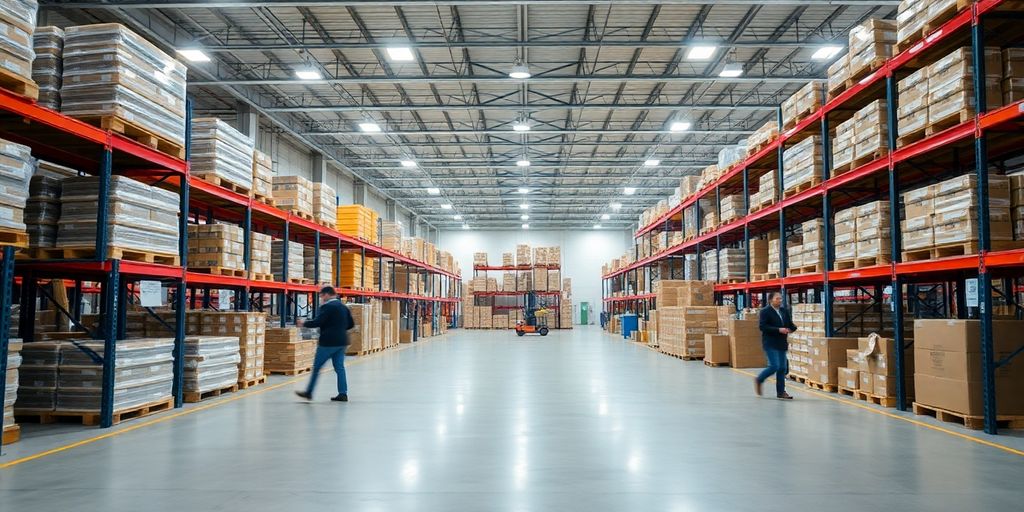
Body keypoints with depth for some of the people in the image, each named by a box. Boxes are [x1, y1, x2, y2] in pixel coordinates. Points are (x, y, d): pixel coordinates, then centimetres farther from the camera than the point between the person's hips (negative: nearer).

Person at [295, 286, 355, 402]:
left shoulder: (327, 307, -12)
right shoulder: (344, 307, 12)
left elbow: (317, 322, -18)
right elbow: (351, 324, 14)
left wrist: (304, 323, -3)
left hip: (328, 341, -7)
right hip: (341, 341, 7)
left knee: (316, 367, 4)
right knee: (339, 367, 9)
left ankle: (309, 392, 12)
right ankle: (343, 393, 4)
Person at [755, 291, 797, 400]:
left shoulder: (784, 311, 10)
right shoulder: (765, 311, -8)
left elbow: (791, 324, 15)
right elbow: (762, 326, -17)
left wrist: (790, 329, -11)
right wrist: (778, 330, -23)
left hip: (782, 343, 7)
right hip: (770, 343, -6)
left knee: (782, 368, 7)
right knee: (774, 366, -13)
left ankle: (781, 391, 16)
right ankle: (759, 380, 12)